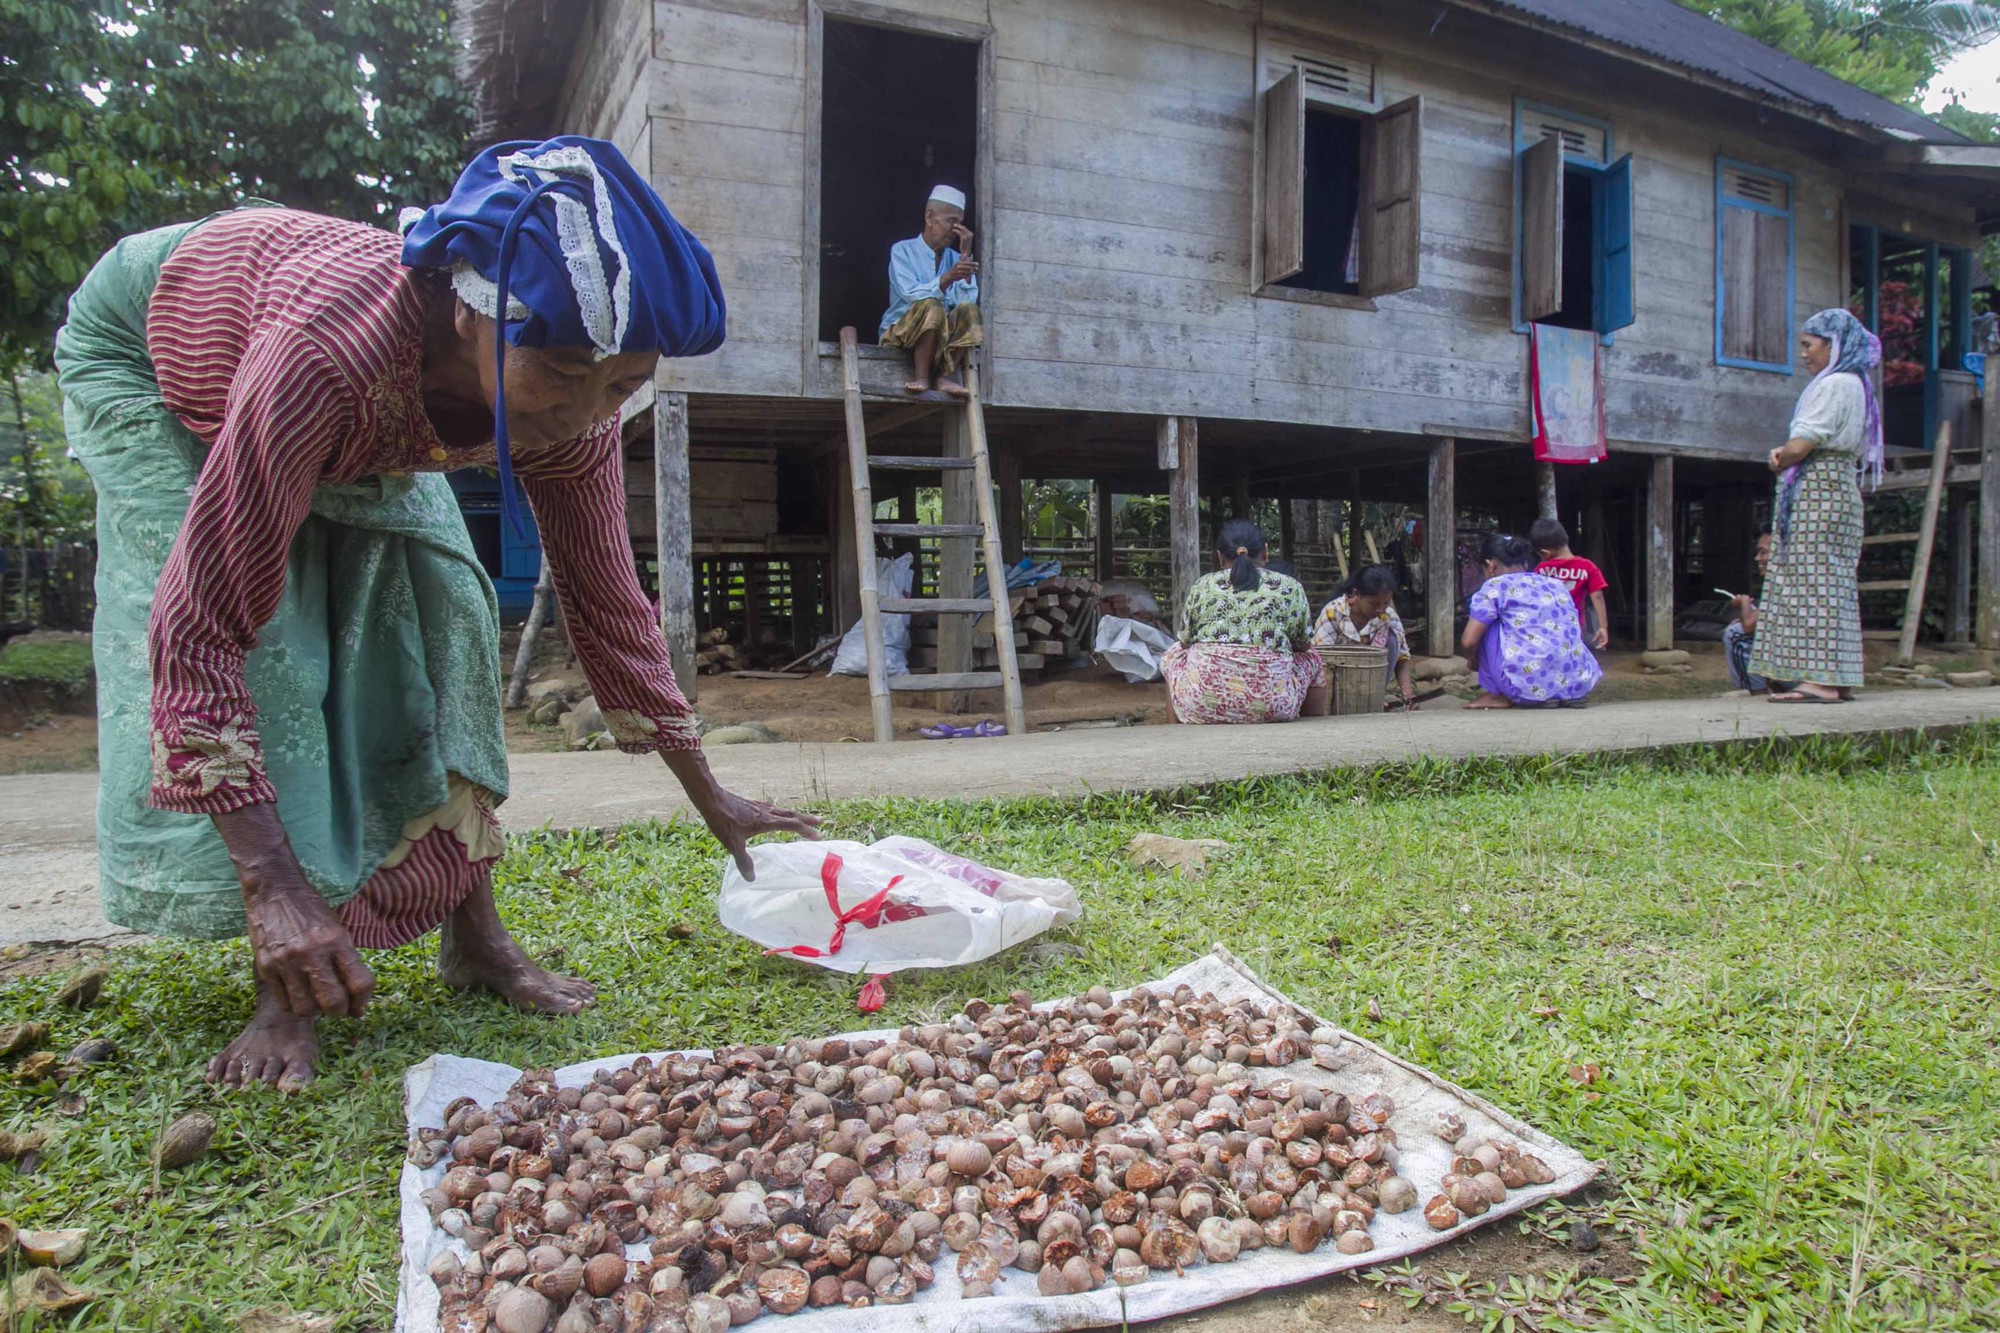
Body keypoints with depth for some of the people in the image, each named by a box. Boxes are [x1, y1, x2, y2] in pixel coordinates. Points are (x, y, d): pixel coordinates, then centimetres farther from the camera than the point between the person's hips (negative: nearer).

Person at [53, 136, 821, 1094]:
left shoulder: (574, 406, -30)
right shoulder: (332, 346, -48)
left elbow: (605, 599, -18)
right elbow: (205, 621, -44)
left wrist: (710, 799, -12)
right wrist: (274, 887, -49)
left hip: (361, 424, 4)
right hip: (149, 346, -4)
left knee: (440, 612, -11)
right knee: (260, 640, -20)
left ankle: (473, 936, -1)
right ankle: (285, 991, -8)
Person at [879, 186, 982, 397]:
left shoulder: (954, 258, 10)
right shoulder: (902, 250, -2)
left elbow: (968, 299, -7)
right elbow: (910, 294, -19)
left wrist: (966, 256, -10)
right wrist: (947, 278, -34)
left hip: (944, 336, 4)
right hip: (900, 334, -4)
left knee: (969, 311, -24)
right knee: (931, 306, -33)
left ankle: (947, 375, -29)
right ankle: (921, 377, -29)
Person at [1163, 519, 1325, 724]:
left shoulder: (1202, 586, 8)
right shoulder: (1290, 588, 7)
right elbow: (1303, 645, 17)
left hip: (1201, 706, 0)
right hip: (1270, 706, 0)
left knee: (1175, 654, 32)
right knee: (1312, 660, 29)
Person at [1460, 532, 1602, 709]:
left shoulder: (1495, 585, 5)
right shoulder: (1557, 585, 21)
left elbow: (1469, 641, -1)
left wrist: (1475, 658, 22)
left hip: (1528, 686, -6)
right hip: (1579, 684, 6)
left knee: (1487, 624, 13)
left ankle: (1496, 695, 13)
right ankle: (1569, 696, 15)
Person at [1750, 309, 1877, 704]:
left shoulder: (1834, 384, -10)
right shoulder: (1855, 385, 22)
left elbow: (1802, 445, -17)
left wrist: (1778, 463, 3)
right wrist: (1785, 454, 1)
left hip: (1816, 490, -10)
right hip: (1838, 488, 10)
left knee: (1814, 579, -12)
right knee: (1833, 582, 8)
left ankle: (1821, 681, -16)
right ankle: (1835, 680, 10)